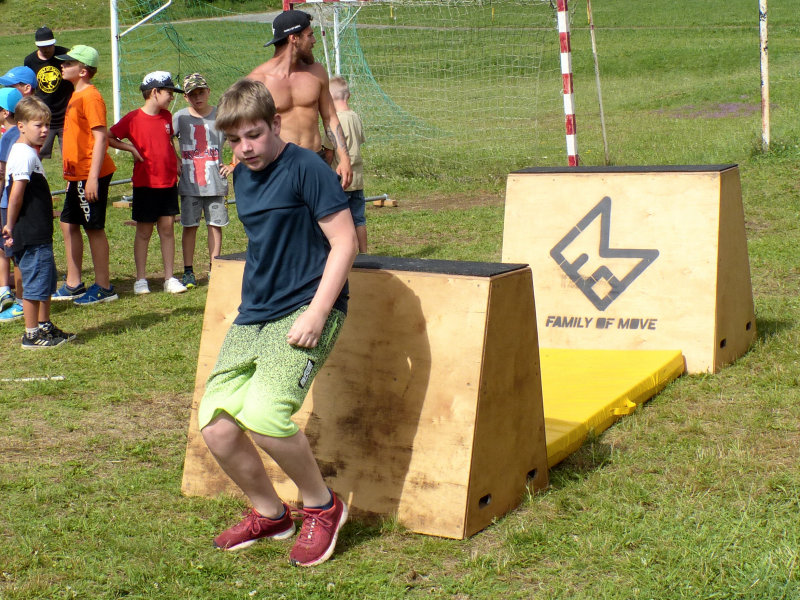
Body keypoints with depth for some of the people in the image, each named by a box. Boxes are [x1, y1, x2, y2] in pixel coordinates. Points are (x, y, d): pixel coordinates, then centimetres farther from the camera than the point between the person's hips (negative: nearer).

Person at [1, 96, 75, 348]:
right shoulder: (25, 155, -17)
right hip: (31, 235, -10)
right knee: (35, 284, -3)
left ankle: (45, 327, 29)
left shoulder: (29, 152, 15)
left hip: (39, 233, 10)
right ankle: (32, 335, 5)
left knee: (47, 280, 19)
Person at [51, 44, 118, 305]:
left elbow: (101, 137, -21)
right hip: (77, 175, 10)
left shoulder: (90, 97, -16)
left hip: (90, 175, -10)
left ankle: (103, 287, 8)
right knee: (69, 225, 14)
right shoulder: (77, 96, 14)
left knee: (94, 228, -2)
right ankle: (73, 285, 23)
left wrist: (93, 177, -24)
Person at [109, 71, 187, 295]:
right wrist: (131, 148, -12)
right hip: (145, 183, -5)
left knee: (168, 228, 6)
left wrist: (176, 162, 11)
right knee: (144, 231, 3)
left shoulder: (167, 116, 8)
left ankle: (170, 278, 12)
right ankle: (140, 279, 12)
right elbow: (109, 138, -3)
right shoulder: (134, 118, -8)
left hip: (168, 182, 5)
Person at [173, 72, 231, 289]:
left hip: (215, 183, 0)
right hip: (189, 184, 0)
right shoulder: (180, 117, 2)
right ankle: (188, 271, 12)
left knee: (215, 224, 5)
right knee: (189, 226, 5)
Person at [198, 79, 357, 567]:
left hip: (305, 310, -8)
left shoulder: (306, 168, -10)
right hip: (253, 315, 8)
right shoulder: (243, 177, 14)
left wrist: (316, 314, -18)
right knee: (215, 425, -3)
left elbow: (345, 242, -13)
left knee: (264, 413, -27)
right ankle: (269, 514, 20)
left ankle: (322, 507, -1)